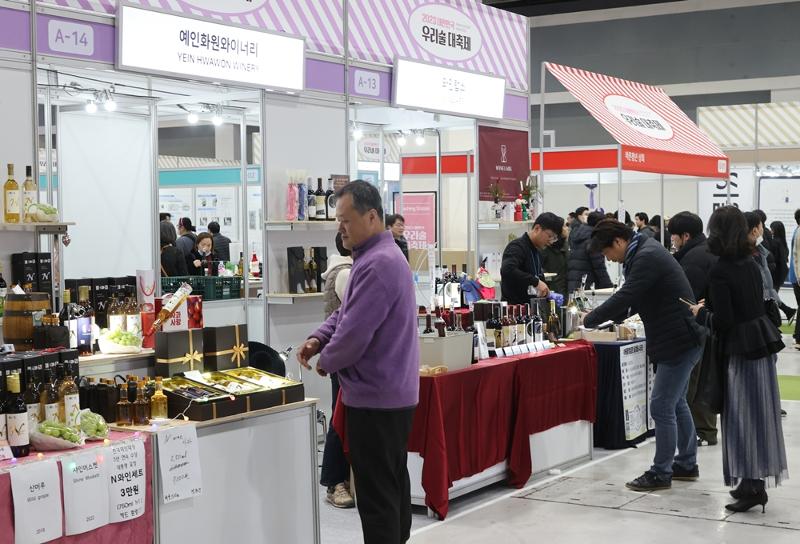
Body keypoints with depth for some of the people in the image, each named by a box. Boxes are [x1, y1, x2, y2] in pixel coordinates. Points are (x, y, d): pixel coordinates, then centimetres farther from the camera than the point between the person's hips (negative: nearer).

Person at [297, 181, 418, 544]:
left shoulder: (378, 264, -22)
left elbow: (355, 331, -25)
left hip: (375, 396, -11)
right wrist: (318, 338, 2)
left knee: (376, 493, -5)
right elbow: (346, 312, 19)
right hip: (391, 391, 11)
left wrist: (326, 360, -7)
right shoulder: (379, 256, 13)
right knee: (394, 482, 18)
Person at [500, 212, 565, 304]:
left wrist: (548, 295, 6)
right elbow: (507, 270, -31)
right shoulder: (517, 247, -12)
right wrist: (536, 282, -30)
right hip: (514, 307, -9)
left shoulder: (537, 252, 17)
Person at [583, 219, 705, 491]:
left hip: (680, 341, -11)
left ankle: (661, 473, 2)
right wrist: (606, 316, 9)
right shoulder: (646, 251, 13)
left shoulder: (646, 258, -20)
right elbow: (631, 299, 20)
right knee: (676, 403, 19)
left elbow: (625, 297, -24)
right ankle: (686, 464, 30)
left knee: (662, 407, -5)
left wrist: (589, 320, -13)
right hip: (683, 338, 11)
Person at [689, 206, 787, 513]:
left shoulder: (720, 271, -15)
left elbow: (723, 322, -18)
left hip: (742, 349, -8)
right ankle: (756, 482, 21)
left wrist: (701, 313, 1)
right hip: (764, 344, 8)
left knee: (744, 418, -1)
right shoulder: (751, 264, 8)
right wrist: (710, 308, 20)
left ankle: (752, 485, 1)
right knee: (760, 415, 12)